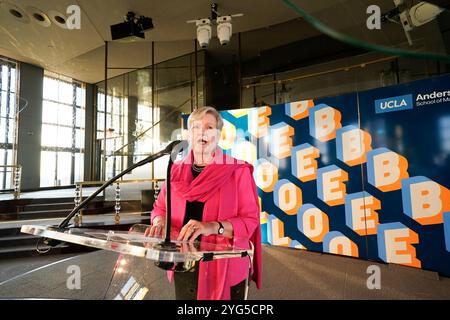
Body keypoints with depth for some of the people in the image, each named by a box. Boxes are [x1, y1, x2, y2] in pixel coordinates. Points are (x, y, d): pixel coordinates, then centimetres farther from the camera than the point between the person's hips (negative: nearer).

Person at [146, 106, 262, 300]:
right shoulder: (176, 170, 3)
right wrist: (160, 222, -11)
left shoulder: (238, 171, -10)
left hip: (225, 270, -3)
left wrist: (213, 227, -28)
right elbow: (160, 208, 11)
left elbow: (250, 220, -12)